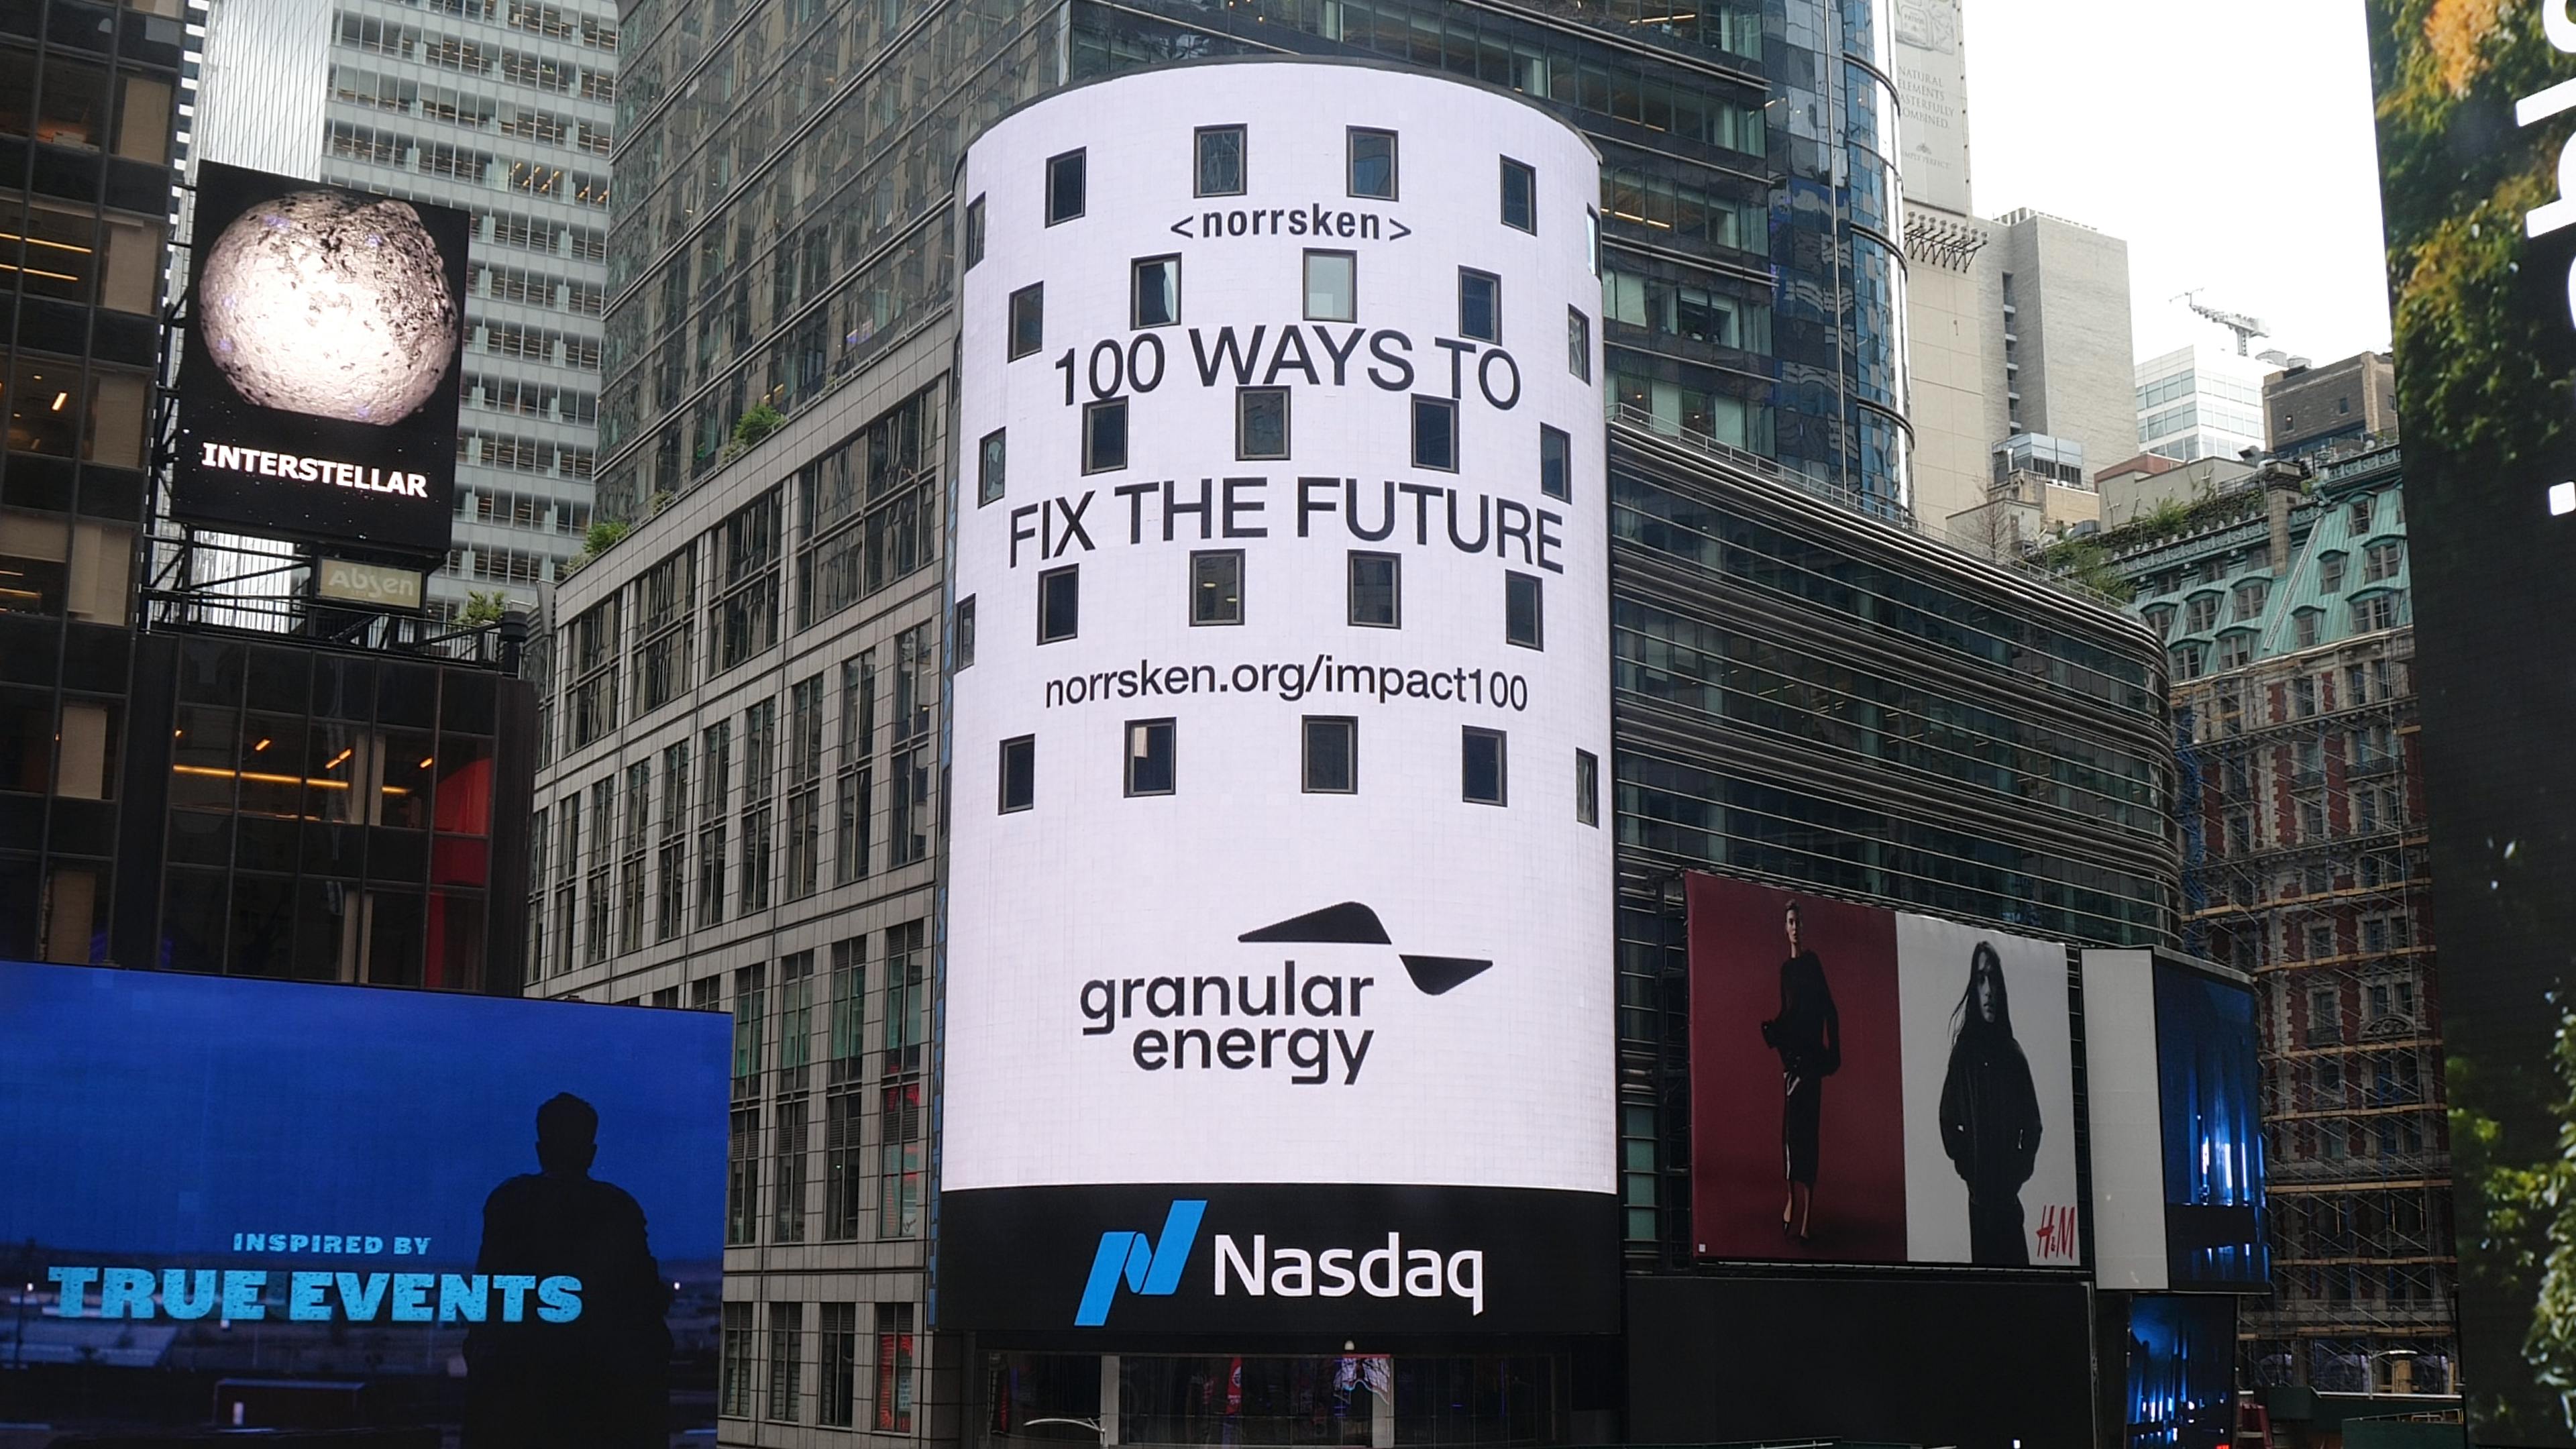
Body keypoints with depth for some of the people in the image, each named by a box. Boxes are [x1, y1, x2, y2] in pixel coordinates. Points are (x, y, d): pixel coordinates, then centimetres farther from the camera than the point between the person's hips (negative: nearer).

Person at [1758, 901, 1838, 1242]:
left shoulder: (1813, 963, -3)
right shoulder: (1786, 968, 16)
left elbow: (1829, 1010, -7)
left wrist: (1834, 1053, -11)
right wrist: (1772, 1031, 0)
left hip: (1811, 1054, -6)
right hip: (1791, 1052, 6)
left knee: (1807, 1126, -7)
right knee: (1791, 1125, 4)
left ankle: (1807, 1211, -7)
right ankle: (1792, 1198, 9)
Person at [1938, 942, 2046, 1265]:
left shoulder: (2013, 1053, 10)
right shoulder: (1963, 1051, 1)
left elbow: (2032, 1122, 13)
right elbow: (1948, 1120, -1)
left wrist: (2021, 1168, 3)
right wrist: (1966, 1165, -8)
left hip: (2009, 1193, 3)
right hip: (1980, 1193, -3)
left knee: (2018, 1264, 0)